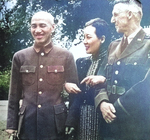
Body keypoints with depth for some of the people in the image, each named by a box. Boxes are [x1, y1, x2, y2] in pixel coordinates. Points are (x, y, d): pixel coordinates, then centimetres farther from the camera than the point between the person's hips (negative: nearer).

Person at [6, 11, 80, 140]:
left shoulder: (66, 56, 1)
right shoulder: (20, 57, 5)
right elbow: (14, 95, 8)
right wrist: (11, 126, 5)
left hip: (56, 124, -1)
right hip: (28, 123, 1)